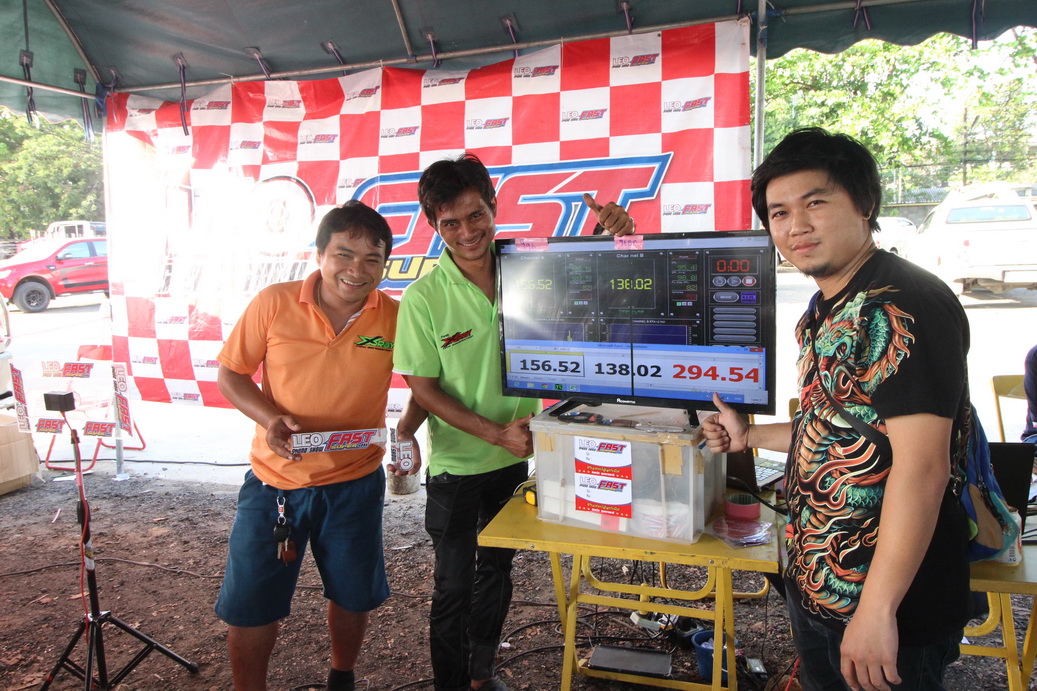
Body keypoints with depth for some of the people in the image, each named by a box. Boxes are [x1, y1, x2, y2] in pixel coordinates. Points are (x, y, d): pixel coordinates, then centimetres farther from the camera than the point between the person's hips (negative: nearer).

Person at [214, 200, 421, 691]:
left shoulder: (396, 319, -9)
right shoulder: (274, 303, -10)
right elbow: (230, 375, -2)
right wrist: (269, 417, -20)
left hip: (354, 484, 1)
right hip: (274, 479, 0)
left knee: (351, 596, 19)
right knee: (247, 608, 8)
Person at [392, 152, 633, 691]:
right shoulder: (423, 298, -17)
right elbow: (423, 388, -13)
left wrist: (608, 231, -20)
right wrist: (495, 433, -21)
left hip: (517, 457, 4)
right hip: (456, 464, -4)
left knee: (497, 571, 21)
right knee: (454, 584, 9)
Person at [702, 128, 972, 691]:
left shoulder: (903, 307, -21)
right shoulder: (826, 313, 8)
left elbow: (921, 465, -26)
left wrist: (877, 611, -26)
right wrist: (750, 437, 20)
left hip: (891, 605, -9)